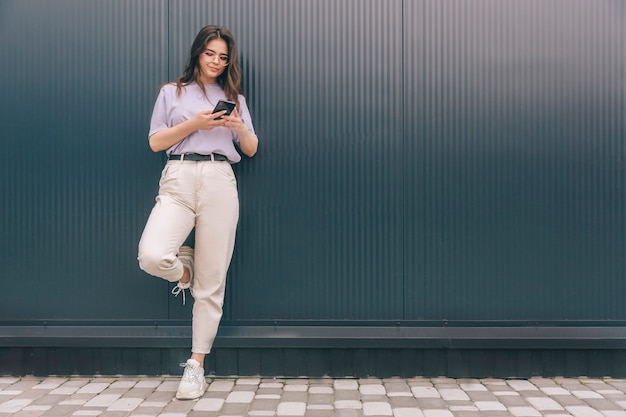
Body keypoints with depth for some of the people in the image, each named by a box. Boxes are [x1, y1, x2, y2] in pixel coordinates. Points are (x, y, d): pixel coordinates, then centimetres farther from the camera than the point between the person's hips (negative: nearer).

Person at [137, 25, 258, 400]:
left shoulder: (234, 97, 20)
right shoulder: (172, 92, 16)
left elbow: (251, 149, 17)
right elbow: (155, 142, 7)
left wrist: (239, 127, -5)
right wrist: (194, 124, -7)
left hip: (220, 183, 1)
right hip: (179, 180, 0)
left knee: (212, 283, -2)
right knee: (152, 256, -26)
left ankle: (196, 367, 9)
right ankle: (183, 267, 12)